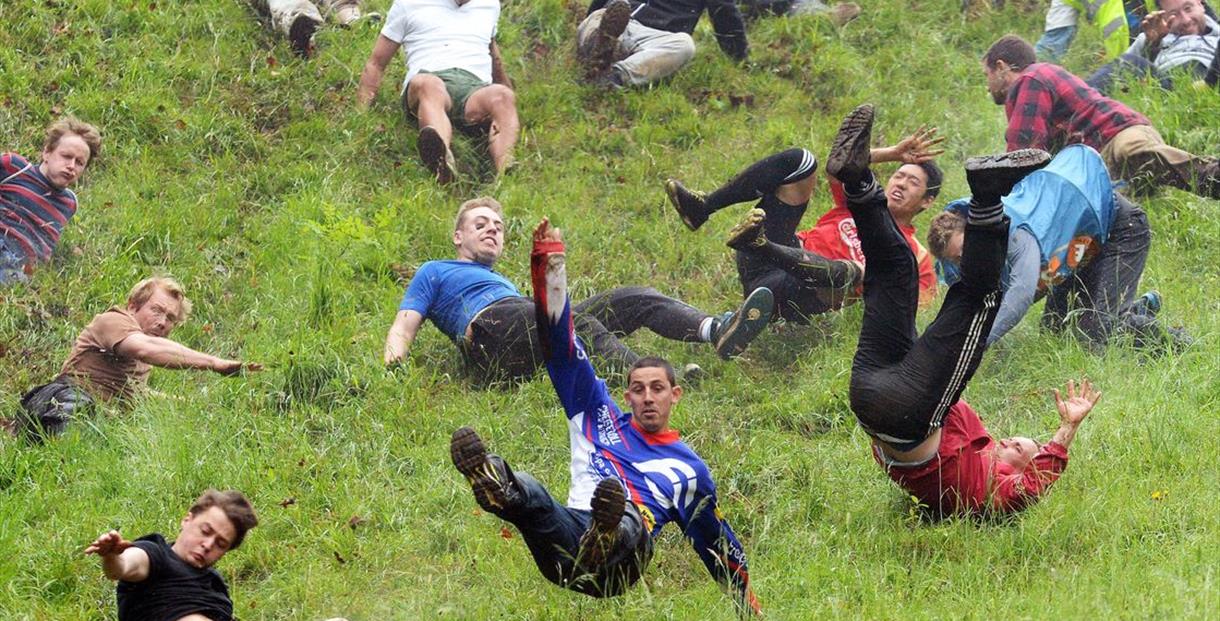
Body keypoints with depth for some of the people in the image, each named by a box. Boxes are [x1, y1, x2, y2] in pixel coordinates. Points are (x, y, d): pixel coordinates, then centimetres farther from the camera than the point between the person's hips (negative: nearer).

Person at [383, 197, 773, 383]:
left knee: (635, 299, -12)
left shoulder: (504, 283, 44)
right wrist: (392, 361, -8)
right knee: (579, 323, -34)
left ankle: (717, 331, -37)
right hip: (490, 330, -6)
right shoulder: (434, 273, 28)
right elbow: (404, 326, 15)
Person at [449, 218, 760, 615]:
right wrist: (550, 265, 21)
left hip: (622, 560, -1)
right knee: (528, 491, -34)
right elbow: (563, 349, 26)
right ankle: (498, 488, -69)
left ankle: (605, 538, -75)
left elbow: (716, 540, 37)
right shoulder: (600, 418, 30)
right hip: (566, 534, 1)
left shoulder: (689, 467, 29)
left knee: (629, 521, -40)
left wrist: (745, 599, 33)